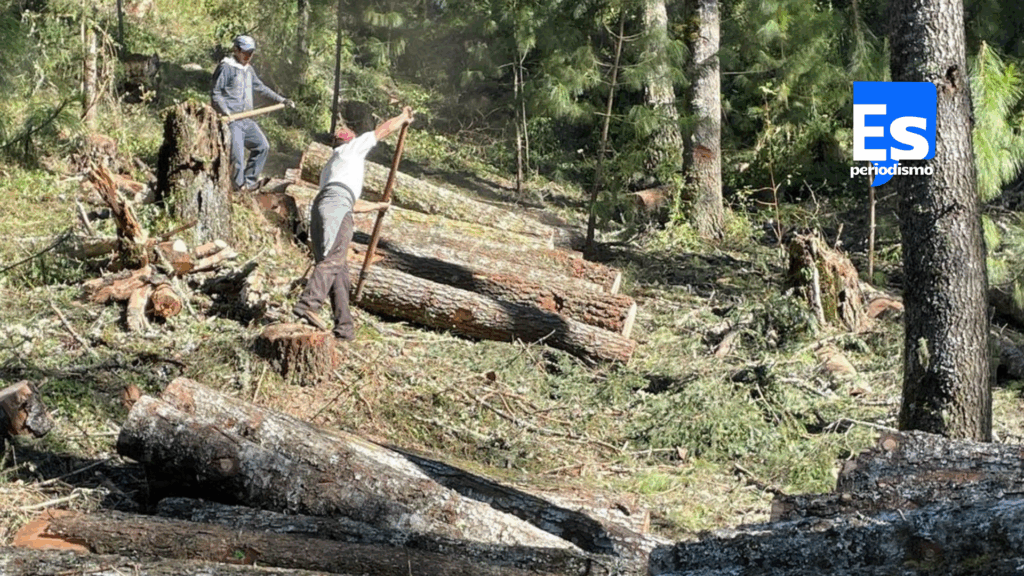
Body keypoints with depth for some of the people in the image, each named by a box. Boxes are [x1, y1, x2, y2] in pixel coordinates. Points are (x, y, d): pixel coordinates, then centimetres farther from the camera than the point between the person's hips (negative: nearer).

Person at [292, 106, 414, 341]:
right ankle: (308, 304, -44)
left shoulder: (329, 167, 42)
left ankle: (344, 328, -7)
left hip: (321, 207, 8)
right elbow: (384, 129, 26)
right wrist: (403, 117, 44)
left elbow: (352, 204, 51)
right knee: (333, 259, -24)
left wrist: (377, 206, 66)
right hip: (336, 203, -8)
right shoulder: (351, 148, 23)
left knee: (340, 270, 2)